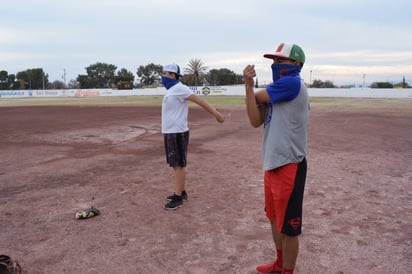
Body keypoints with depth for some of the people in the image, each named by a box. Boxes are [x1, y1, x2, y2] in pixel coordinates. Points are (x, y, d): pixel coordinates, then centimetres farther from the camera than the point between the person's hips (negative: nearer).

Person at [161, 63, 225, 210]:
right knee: (176, 164, 15)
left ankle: (178, 198, 2)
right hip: (170, 133, 10)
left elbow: (199, 100, -18)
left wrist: (216, 113, -22)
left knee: (179, 165, -4)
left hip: (177, 133, -10)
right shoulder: (171, 90, 15)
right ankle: (181, 192, 25)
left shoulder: (179, 89, -14)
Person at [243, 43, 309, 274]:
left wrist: (252, 90, 15)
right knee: (275, 218, 23)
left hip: (288, 166, -10)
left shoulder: (292, 83, -14)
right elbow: (256, 121, 1)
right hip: (273, 164, 10)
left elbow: (258, 97, -9)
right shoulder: (278, 92, 12)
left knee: (288, 227, 4)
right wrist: (248, 84, -6)